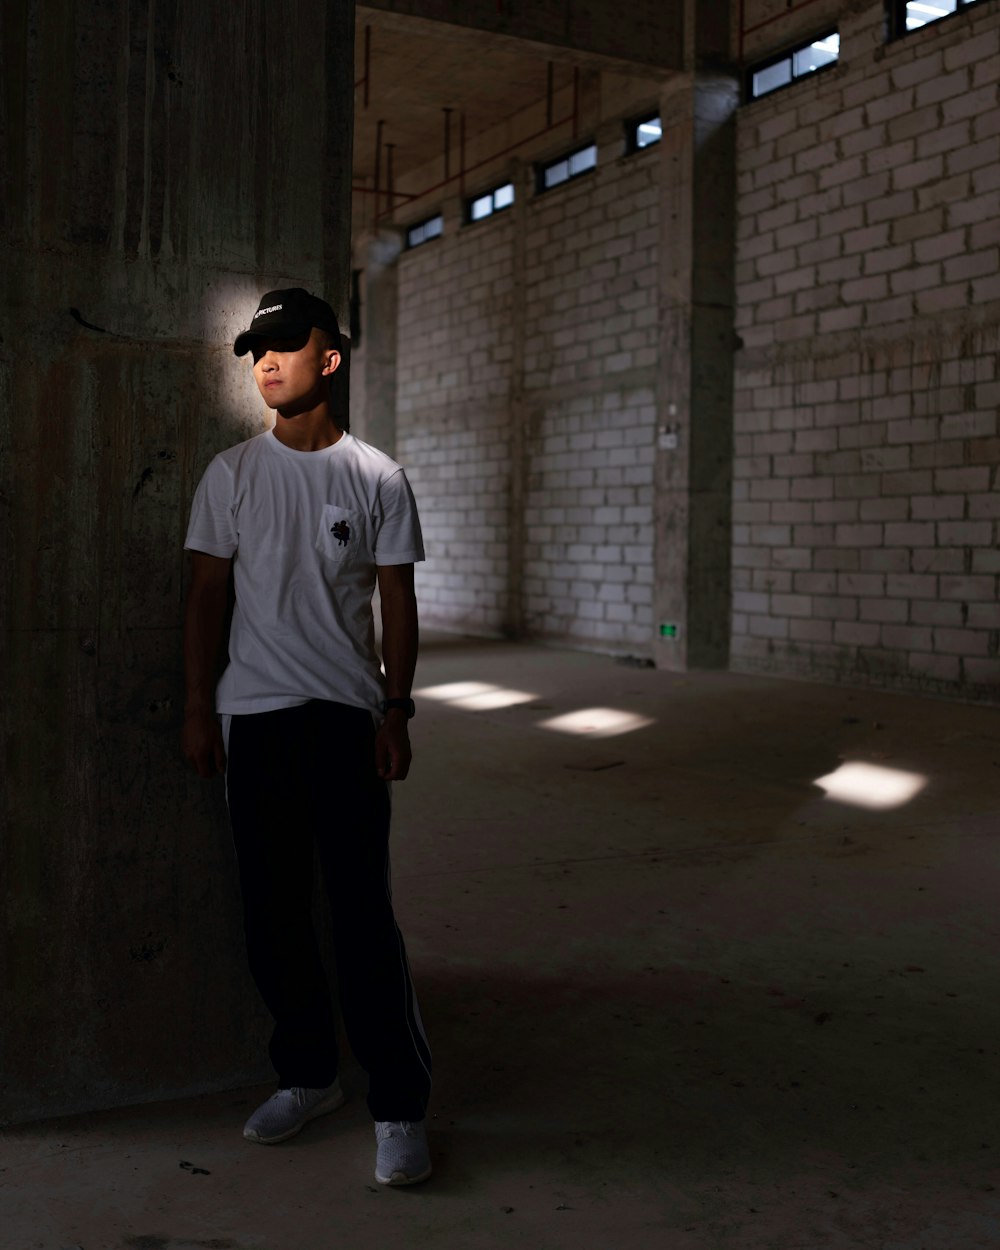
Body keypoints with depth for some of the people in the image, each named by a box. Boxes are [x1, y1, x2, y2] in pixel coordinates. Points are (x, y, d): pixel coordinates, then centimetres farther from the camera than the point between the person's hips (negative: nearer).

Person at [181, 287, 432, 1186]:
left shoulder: (376, 478, 3)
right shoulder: (232, 474, 7)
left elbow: (397, 602, 3)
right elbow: (209, 593, 8)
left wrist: (396, 708, -4)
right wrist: (198, 709, 3)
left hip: (347, 712, -2)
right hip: (252, 714, 3)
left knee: (363, 910, -6)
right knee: (274, 909, 8)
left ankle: (400, 1105, 2)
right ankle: (308, 1076, 24)